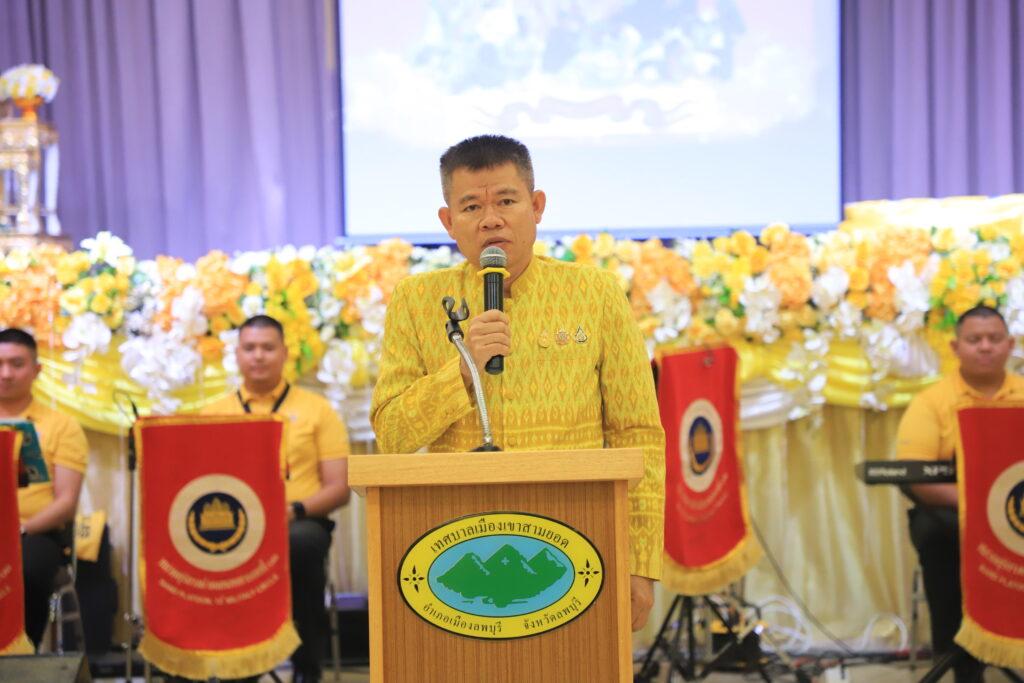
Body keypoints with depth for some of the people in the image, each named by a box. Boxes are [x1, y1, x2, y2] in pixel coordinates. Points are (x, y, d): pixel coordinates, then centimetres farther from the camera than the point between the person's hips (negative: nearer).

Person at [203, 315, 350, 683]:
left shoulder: (316, 410, 12)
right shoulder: (214, 413, 18)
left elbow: (338, 488, 5)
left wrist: (295, 509, -14)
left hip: (299, 524, -1)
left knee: (301, 543, -38)